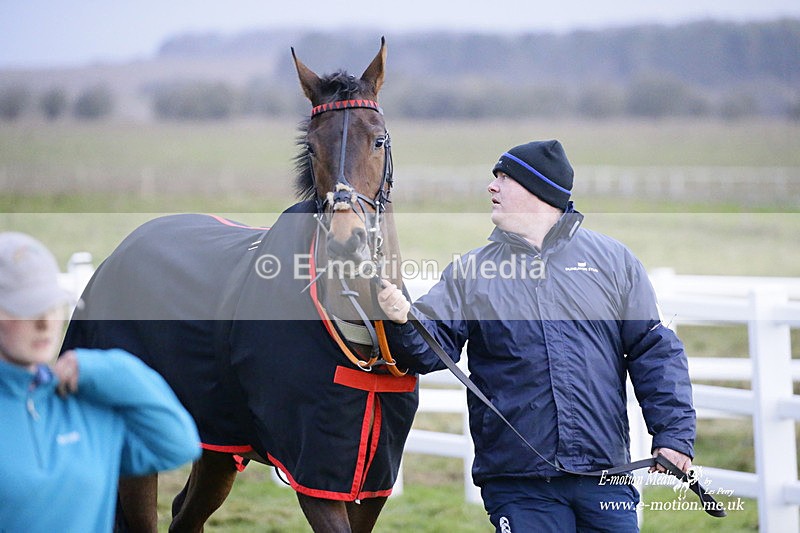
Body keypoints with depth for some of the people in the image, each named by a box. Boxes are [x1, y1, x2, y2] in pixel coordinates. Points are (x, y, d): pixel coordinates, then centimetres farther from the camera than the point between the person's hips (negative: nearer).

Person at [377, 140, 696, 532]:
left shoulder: (612, 260, 9)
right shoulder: (470, 272, 10)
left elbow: (654, 351, 8)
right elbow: (431, 347, -2)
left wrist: (673, 433, -1)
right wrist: (404, 321, -24)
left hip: (605, 476, 0)